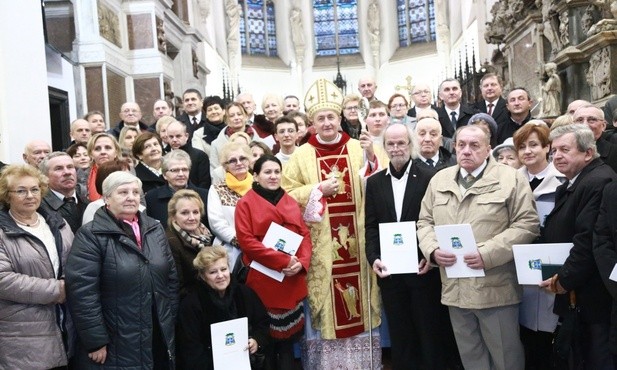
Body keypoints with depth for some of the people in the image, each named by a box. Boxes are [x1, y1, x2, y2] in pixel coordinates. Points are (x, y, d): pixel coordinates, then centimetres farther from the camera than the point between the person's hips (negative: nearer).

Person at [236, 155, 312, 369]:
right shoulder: (246, 203, -3)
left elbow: (305, 234, 9)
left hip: (292, 280, 4)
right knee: (266, 335, 3)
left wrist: (301, 262, -10)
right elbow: (246, 241, -13)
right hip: (263, 280, -4)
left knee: (289, 331, 10)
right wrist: (283, 260, -18)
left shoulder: (291, 202, 12)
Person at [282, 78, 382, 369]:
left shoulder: (358, 149, 6)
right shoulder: (302, 155, 3)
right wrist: (319, 189, -11)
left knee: (359, 294, 6)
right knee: (326, 293, 3)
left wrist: (371, 160, -14)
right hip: (321, 244, -1)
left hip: (357, 240, 1)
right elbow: (288, 195, 0)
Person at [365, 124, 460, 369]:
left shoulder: (430, 178, -4)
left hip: (423, 269, -3)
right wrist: (374, 258, -8)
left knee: (430, 333, 9)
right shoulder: (374, 182, 7)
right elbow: (371, 226, 5)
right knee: (399, 335, 13)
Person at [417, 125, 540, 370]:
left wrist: (488, 253, -18)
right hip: (455, 289, 4)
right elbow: (425, 222, 13)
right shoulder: (439, 180, 10)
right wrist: (433, 250, -7)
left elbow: (527, 224, -9)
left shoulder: (511, 179, -3)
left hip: (495, 288, -4)